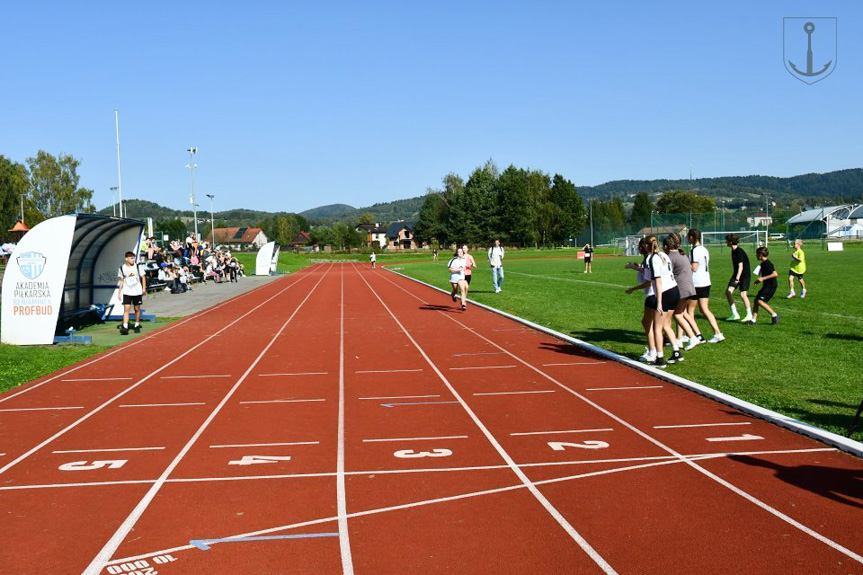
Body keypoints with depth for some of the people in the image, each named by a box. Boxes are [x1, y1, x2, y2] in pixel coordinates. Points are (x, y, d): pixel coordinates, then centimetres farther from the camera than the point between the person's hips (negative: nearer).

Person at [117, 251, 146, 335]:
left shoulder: (137, 266, -2)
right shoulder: (122, 268, 0)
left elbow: (143, 277, 6)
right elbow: (121, 280, 10)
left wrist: (144, 288, -2)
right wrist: (119, 292, 7)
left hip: (137, 291, 1)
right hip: (127, 292, -1)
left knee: (137, 309, 8)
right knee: (126, 308, -11)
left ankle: (137, 326, 23)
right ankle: (125, 327, -16)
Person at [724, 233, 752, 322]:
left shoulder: (739, 251, -19)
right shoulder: (733, 251, 9)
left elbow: (740, 267, -24)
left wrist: (737, 279, -30)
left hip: (745, 275, -9)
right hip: (736, 274, 9)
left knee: (743, 294, -12)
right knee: (728, 291, -4)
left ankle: (749, 315, 2)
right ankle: (735, 314, 1)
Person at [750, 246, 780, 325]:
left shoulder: (767, 263, -17)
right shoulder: (762, 264, 14)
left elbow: (775, 274, -25)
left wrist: (763, 278, -25)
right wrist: (759, 280, 13)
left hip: (771, 285, -10)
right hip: (766, 285, 10)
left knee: (760, 301, -14)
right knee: (756, 300, 5)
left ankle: (774, 315, -5)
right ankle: (753, 319, 5)